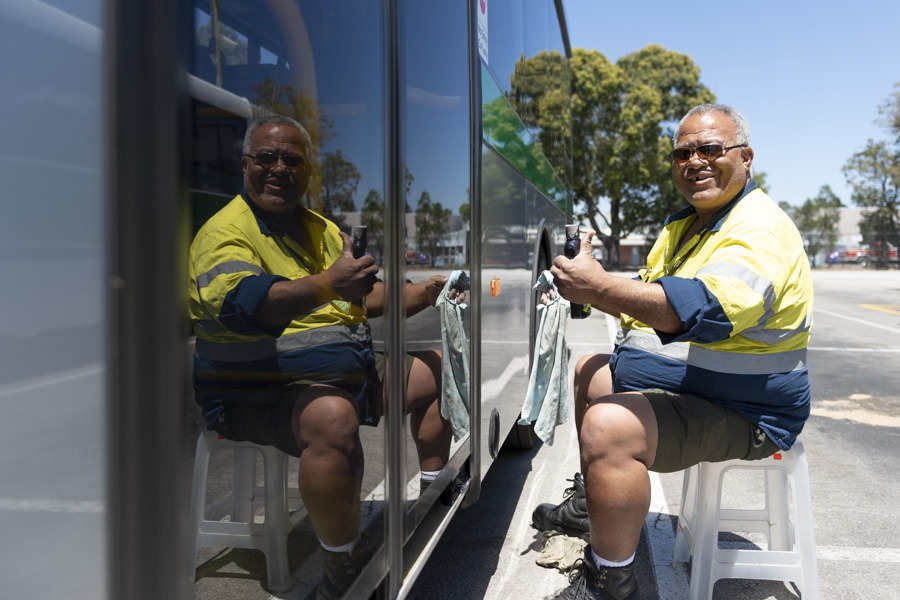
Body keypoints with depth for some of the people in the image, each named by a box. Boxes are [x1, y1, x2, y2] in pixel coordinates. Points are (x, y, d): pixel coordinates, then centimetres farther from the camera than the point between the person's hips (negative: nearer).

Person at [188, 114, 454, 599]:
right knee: (333, 418, -39)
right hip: (260, 390, -8)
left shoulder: (321, 230, 16)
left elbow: (367, 298, 19)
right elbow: (241, 305, -29)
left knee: (436, 370, 13)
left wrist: (422, 295, 2)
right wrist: (327, 285, -43)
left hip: (349, 371, 9)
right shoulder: (225, 231, -10)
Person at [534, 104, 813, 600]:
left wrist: (600, 287, -41)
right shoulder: (684, 223, 13)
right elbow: (650, 299, 15)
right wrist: (591, 291, -6)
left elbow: (703, 311, -38)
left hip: (741, 411, -11)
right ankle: (590, 503, 34)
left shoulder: (760, 230, -20)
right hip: (668, 379, 11)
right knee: (588, 372, 23)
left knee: (608, 425, -32)